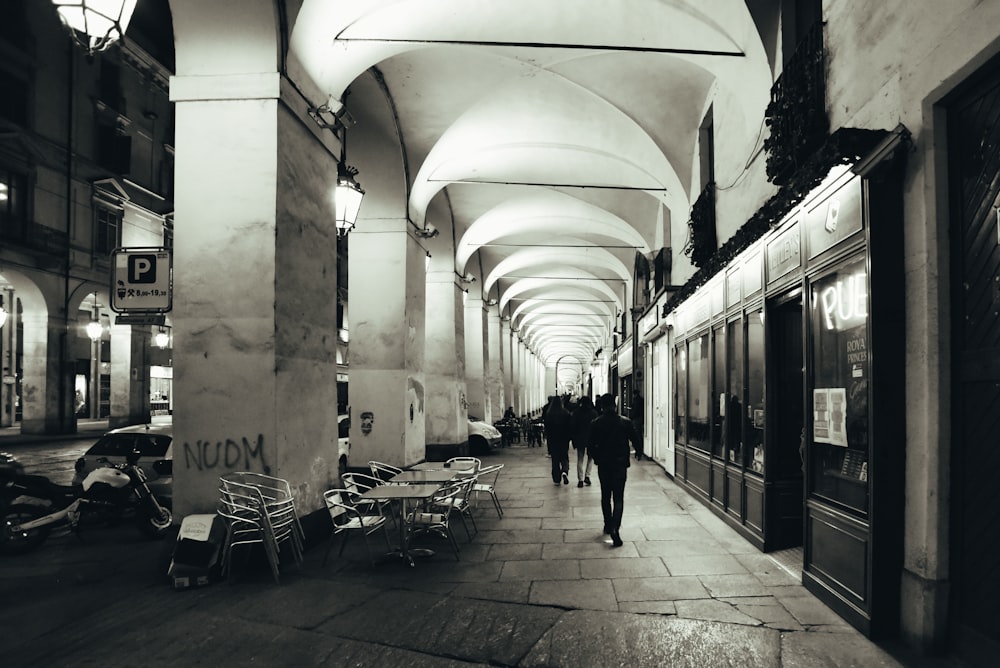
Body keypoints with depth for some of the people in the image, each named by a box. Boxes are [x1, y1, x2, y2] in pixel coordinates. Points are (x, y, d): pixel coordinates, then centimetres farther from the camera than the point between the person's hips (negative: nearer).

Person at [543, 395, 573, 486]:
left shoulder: (548, 414, -7)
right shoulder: (566, 413, -7)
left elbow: (546, 427, -3)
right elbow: (570, 426, -4)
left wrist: (547, 437, 8)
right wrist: (569, 436, 6)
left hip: (553, 439, 0)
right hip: (564, 439, 0)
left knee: (555, 459, 9)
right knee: (564, 457, 10)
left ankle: (557, 479, 10)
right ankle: (565, 471, -18)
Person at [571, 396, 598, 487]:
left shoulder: (576, 413, -3)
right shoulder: (594, 413, -3)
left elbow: (573, 427, -2)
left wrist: (574, 441, 3)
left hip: (580, 439, 0)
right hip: (591, 439, 0)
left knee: (580, 459, 6)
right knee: (590, 457, 16)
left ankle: (580, 480, 3)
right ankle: (587, 476, 4)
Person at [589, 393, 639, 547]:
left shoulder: (595, 424, -6)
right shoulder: (625, 422, -6)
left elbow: (592, 445, -7)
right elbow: (635, 441, -3)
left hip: (603, 465, 1)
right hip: (620, 464, -1)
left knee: (605, 496, 18)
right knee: (618, 498, 0)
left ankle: (608, 525, 28)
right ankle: (615, 528, -17)